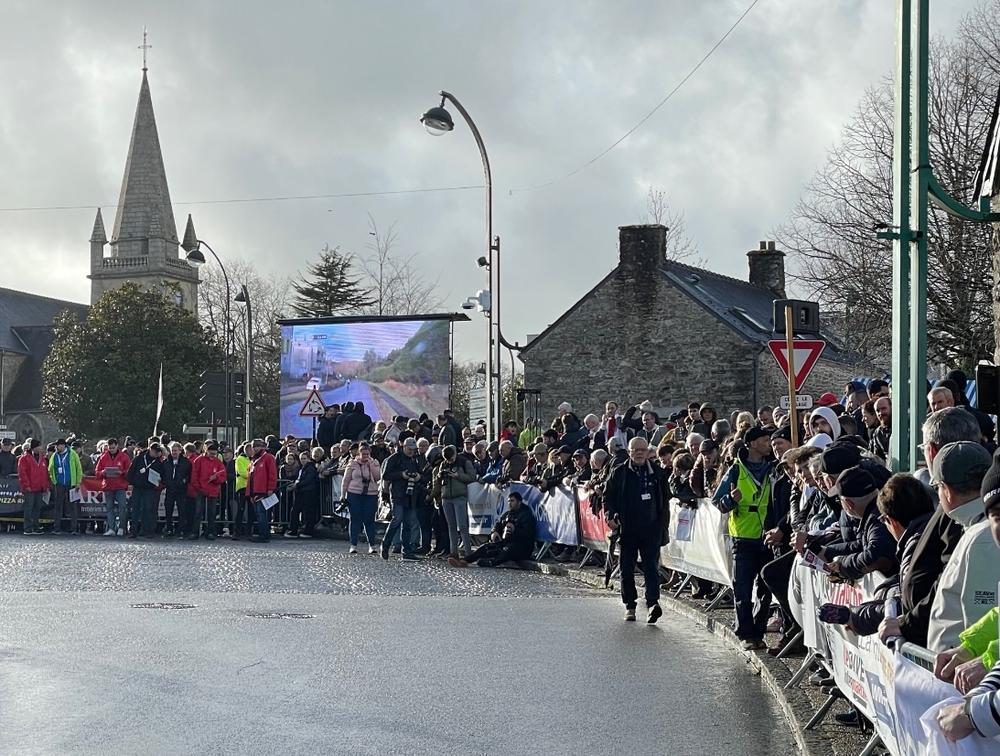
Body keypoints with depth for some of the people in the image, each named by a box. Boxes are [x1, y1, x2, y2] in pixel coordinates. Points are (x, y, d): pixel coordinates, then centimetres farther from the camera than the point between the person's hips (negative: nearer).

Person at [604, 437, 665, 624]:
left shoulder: (656, 473, 7)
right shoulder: (619, 473, 4)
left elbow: (663, 502, 14)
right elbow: (608, 495, 8)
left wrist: (662, 527, 9)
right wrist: (610, 514, -9)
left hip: (651, 530, 0)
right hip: (627, 530, 1)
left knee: (651, 567, -11)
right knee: (627, 569, 7)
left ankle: (652, 603, -19)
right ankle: (630, 606, 17)